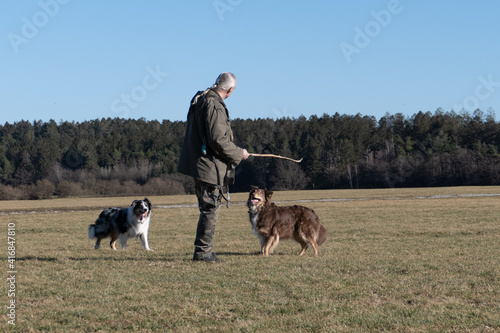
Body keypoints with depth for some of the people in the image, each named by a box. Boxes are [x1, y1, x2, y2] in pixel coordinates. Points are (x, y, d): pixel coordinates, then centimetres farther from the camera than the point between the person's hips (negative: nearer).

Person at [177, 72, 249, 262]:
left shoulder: (200, 100, 13)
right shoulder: (215, 106, -18)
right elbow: (218, 140, -23)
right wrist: (239, 154, -8)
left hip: (199, 164, 10)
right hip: (211, 167, -10)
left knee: (208, 209, 16)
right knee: (210, 209, -4)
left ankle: (204, 250, 20)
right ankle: (202, 252, -1)